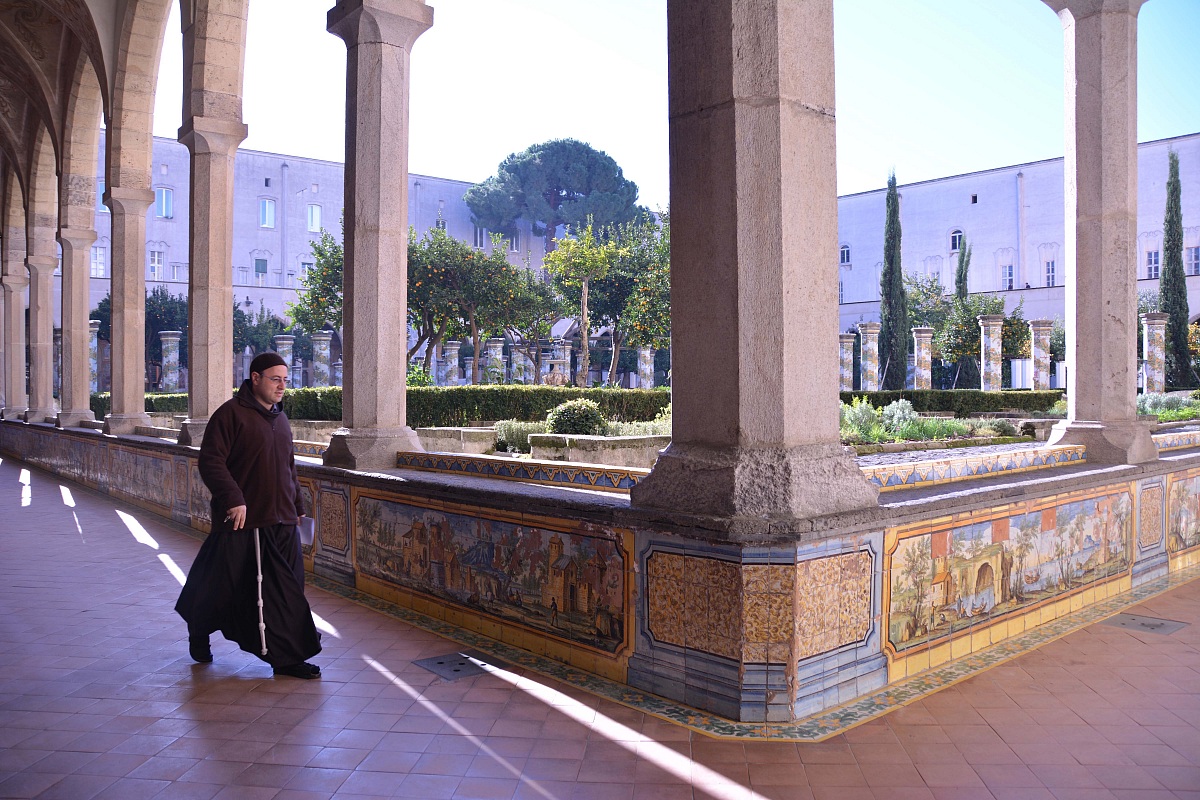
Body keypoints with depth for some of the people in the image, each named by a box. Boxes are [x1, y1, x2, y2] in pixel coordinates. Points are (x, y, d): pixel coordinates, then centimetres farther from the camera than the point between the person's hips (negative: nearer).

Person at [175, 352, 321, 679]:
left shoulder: (280, 418, 15)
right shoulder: (231, 413, -9)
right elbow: (210, 461, -16)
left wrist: (297, 505, 22)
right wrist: (233, 498, -25)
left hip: (281, 522, 6)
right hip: (240, 520, -6)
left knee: (286, 590, 3)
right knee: (223, 582, 9)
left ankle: (287, 657, 8)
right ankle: (198, 634, 37)